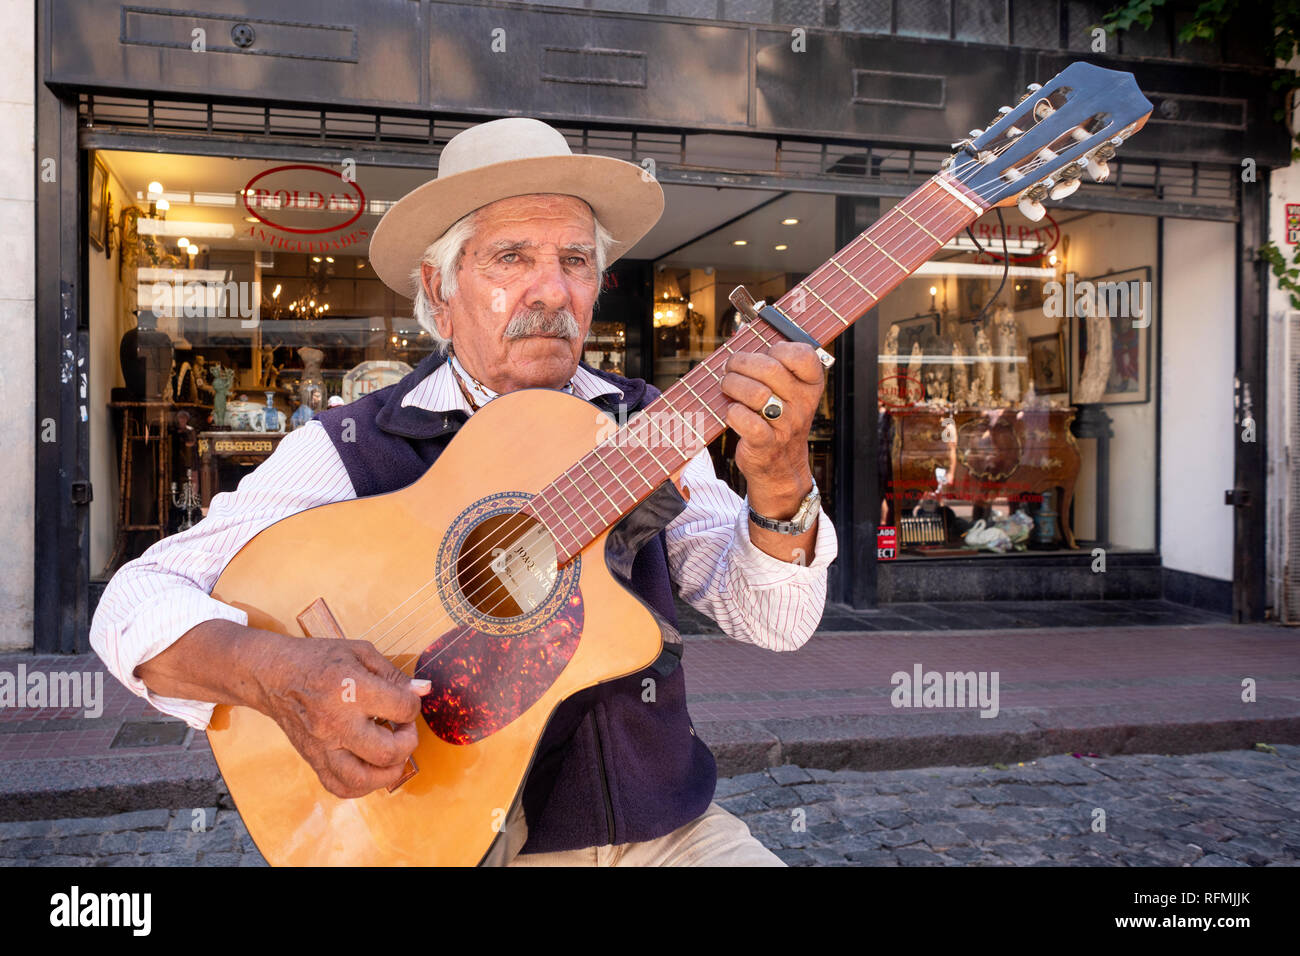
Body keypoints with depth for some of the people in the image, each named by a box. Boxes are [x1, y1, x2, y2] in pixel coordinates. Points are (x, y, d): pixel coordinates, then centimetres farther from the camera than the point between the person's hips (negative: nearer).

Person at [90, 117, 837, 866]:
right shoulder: (351, 451, -5)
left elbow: (771, 621, -3)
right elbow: (136, 599, -7)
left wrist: (780, 483, -22)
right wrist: (275, 675, -27)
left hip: (666, 827, 3)